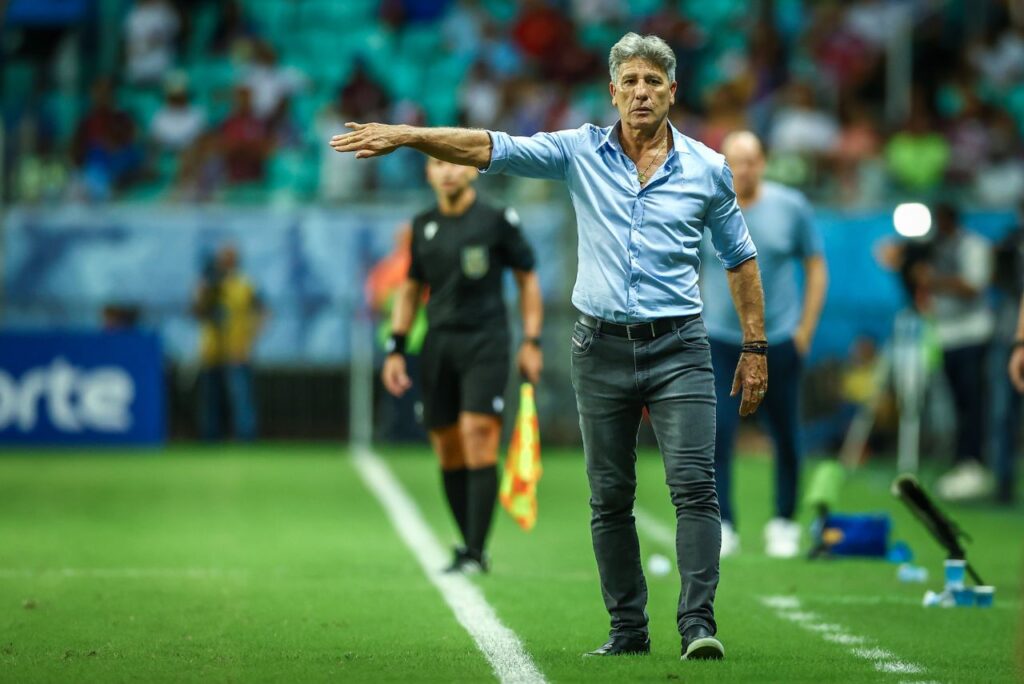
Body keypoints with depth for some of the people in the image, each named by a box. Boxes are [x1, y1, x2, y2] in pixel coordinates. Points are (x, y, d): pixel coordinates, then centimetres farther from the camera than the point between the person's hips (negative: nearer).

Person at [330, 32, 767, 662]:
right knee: (610, 498, 5)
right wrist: (405, 135, -13)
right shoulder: (581, 152, 5)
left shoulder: (707, 168, 4)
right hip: (602, 348, 2)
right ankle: (628, 629, 13)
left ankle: (698, 623, -14)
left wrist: (756, 347, 10)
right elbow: (491, 148, -2)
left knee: (695, 485, -13)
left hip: (678, 349, -2)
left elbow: (740, 257, 13)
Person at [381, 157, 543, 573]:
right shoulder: (423, 227, 12)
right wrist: (396, 349, 13)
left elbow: (527, 279, 6)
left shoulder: (497, 221, 0)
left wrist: (531, 341, -1)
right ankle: (468, 546, 12)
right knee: (448, 454, 3)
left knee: (478, 438, -15)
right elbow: (410, 289, 20)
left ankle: (475, 553, -15)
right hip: (438, 345, 5)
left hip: (485, 341, -5)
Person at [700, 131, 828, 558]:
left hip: (779, 342, 1)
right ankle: (721, 526, -3)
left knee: (786, 438, 4)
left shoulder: (791, 207, 0)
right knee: (716, 433, -9)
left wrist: (805, 329, 2)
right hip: (720, 341, 0)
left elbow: (816, 269, 7)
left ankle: (783, 524, 17)